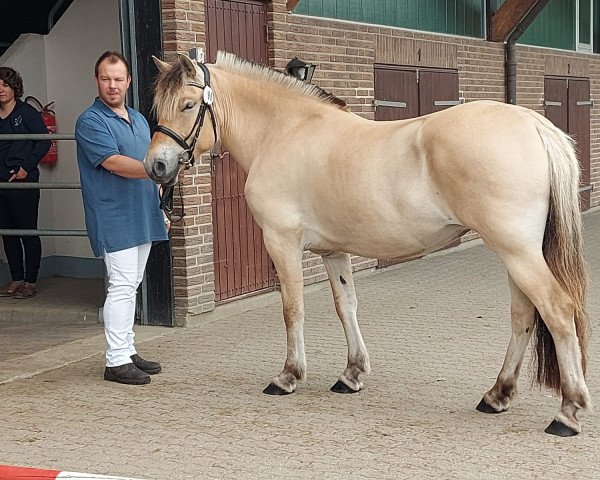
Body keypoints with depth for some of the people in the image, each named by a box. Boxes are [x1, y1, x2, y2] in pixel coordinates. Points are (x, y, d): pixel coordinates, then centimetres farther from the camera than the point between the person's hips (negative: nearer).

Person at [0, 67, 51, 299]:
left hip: (24, 183, -6)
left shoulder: (27, 112, -3)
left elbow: (44, 141, -6)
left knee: (28, 233, -2)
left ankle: (30, 282, 4)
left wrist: (26, 167, -11)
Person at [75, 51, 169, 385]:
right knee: (122, 286, -10)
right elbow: (114, 163, -22)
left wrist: (158, 207, 19)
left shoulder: (139, 119, 16)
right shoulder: (90, 122, -9)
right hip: (114, 219, -8)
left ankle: (128, 351, 21)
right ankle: (116, 361, -5)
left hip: (143, 218, 8)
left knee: (130, 286, 13)